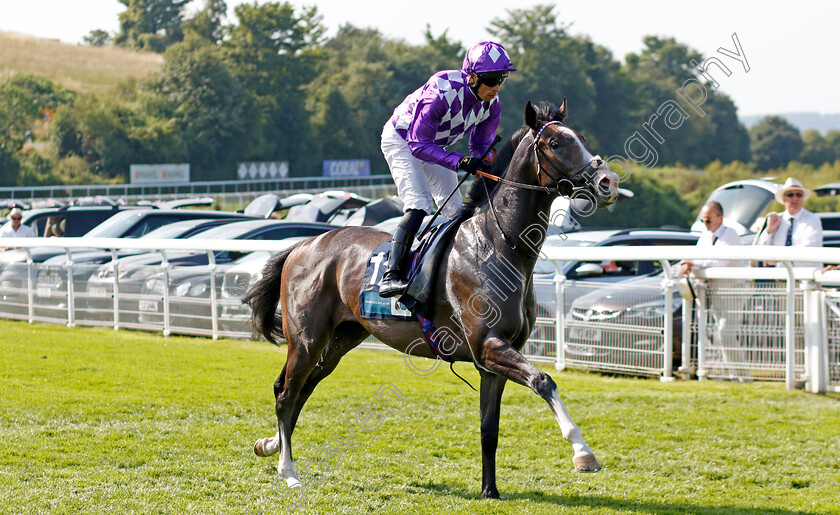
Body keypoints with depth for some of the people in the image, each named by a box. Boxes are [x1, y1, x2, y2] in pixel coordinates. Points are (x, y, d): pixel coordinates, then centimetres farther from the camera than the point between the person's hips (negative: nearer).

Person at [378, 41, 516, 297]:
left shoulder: (492, 104, -15)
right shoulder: (441, 93, -37)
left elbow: (480, 146, -2)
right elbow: (418, 144, -34)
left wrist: (484, 163, -25)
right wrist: (458, 161, -44)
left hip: (434, 146, 8)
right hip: (402, 139, -7)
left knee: (456, 210, 2)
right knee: (419, 204, -24)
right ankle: (390, 276, -28)